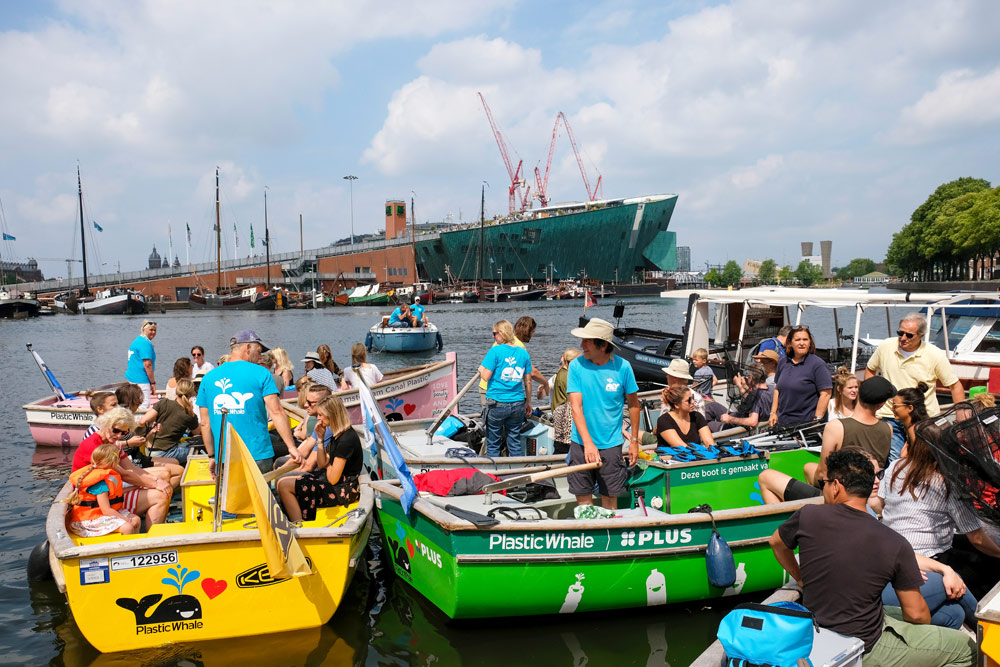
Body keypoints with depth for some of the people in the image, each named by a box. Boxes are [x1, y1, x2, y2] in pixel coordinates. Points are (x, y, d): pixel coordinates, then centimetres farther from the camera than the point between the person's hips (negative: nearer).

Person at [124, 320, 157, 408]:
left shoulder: (136, 341, 17)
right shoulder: (146, 343, -14)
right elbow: (147, 365, -19)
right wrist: (153, 383, -14)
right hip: (141, 380, -11)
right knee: (143, 407, -11)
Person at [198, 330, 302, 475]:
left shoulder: (208, 377, 8)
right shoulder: (260, 373, -3)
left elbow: (205, 423, 10)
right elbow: (276, 412, -10)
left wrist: (212, 456, 19)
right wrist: (291, 447, -8)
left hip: (224, 459, 3)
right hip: (258, 457, -3)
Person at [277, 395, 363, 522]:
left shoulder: (346, 439, -21)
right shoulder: (337, 434, 10)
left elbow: (333, 479, -20)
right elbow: (321, 464, 12)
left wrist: (328, 466, 2)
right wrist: (320, 438, 3)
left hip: (342, 490, -10)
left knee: (284, 485, -12)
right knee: (283, 482, 9)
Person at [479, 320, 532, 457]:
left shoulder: (495, 351, -9)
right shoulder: (523, 353, 4)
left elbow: (486, 376, -11)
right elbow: (528, 381, 8)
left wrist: (481, 369, 11)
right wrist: (528, 402, 18)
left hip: (497, 404, -4)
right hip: (518, 404, 4)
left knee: (493, 443, 8)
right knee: (515, 441, 13)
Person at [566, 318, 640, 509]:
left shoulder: (622, 367, -6)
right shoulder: (576, 365, -7)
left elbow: (633, 404, 5)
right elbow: (576, 406, -13)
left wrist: (634, 441, 6)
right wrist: (588, 443, -22)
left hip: (611, 444, 0)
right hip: (581, 443, 1)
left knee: (610, 498, 6)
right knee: (583, 497, 7)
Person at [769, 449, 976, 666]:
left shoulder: (807, 517, -13)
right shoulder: (896, 545, -18)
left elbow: (777, 542, 9)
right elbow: (916, 613, -9)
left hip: (816, 632, 5)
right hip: (864, 649, -5)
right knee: (966, 648, 10)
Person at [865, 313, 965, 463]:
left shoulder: (935, 355, -7)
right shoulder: (885, 346, -1)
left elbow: (955, 386, 1)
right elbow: (870, 369, 18)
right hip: (890, 417, 1)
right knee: (894, 461, -7)